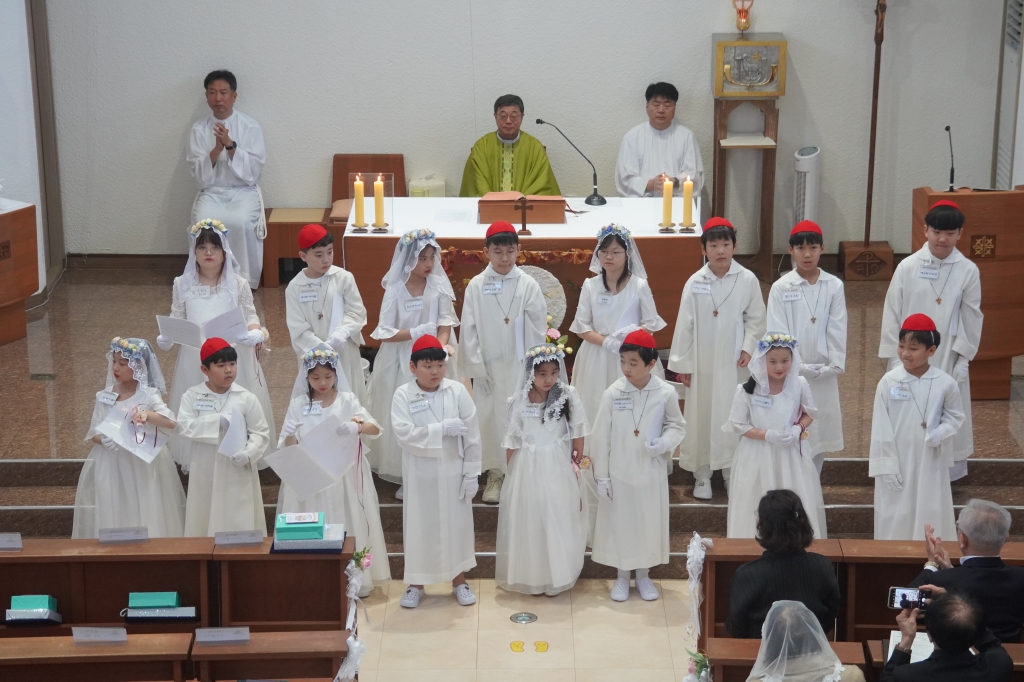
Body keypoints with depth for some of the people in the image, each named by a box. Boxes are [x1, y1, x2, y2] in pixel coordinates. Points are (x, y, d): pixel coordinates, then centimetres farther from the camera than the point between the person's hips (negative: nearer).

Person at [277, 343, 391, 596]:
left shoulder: (347, 400, 1)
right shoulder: (298, 405, 3)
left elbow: (375, 428, -8)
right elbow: (285, 443, 0)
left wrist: (357, 427, -30)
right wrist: (290, 441, -24)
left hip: (344, 478, 0)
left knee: (347, 526, 4)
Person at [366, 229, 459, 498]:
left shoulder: (439, 286, -4)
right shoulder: (395, 290, -9)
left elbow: (446, 321, -6)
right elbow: (385, 333, -10)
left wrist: (442, 345, -24)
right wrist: (417, 332, -20)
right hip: (401, 362, -1)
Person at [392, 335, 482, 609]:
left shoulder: (457, 391, -7)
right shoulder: (403, 395, -10)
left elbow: (472, 435, -4)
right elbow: (405, 434, -21)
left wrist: (472, 473, -5)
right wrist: (443, 429, -24)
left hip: (453, 472, 1)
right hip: (420, 474, -1)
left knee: (457, 524, 12)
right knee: (419, 526, 9)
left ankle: (459, 581, 28)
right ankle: (416, 583, 24)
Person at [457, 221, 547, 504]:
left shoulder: (528, 285, -5)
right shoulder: (476, 286, -3)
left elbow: (538, 329, -2)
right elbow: (469, 330, -1)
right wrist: (477, 368, -4)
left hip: (520, 365, -1)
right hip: (488, 367, 1)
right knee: (490, 417, 7)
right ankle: (495, 474, 20)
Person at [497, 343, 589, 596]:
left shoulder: (568, 397, -8)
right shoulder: (518, 402, -7)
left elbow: (577, 433, 0)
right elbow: (512, 442, 1)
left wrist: (577, 463, 2)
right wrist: (512, 473, 5)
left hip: (558, 470, 0)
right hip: (527, 470, 0)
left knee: (558, 522, 7)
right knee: (528, 522, 8)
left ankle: (556, 576, 20)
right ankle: (529, 576, 21)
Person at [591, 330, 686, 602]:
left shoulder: (665, 393, -10)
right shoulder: (613, 394, -11)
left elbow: (677, 425, 5)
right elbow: (601, 437, -6)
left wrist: (664, 443, -17)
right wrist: (601, 475, -4)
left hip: (652, 471, 0)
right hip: (619, 471, 0)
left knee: (649, 521, 10)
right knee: (619, 521, 9)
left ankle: (643, 575, 29)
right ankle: (622, 576, 26)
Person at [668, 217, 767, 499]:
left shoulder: (747, 280, -6)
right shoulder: (695, 283, -5)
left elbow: (756, 319, 3)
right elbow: (684, 324, -1)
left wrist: (749, 348, -8)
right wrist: (683, 362, 0)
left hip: (734, 362, 0)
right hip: (702, 362, 0)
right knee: (701, 415, 6)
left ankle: (732, 472, 19)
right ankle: (702, 475, 17)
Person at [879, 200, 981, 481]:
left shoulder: (968, 271, -4)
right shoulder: (908, 267, -6)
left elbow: (972, 318, 1)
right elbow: (892, 314, -2)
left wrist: (963, 359, -2)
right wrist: (895, 357, -2)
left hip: (948, 358, 0)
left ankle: (944, 477, 15)